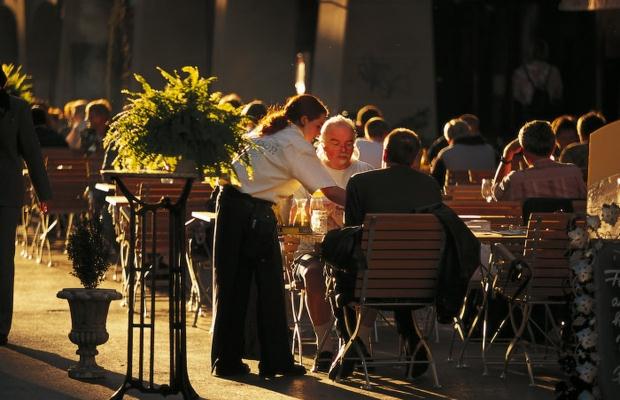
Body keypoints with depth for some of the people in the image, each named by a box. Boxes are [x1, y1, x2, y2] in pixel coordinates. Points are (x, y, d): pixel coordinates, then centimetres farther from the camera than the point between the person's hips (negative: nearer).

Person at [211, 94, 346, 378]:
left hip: (230, 205, 7)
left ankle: (226, 360, 12)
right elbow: (331, 192, -9)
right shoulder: (297, 146, -5)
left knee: (231, 285, 9)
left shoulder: (264, 135, 18)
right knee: (269, 287, 3)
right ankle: (275, 360, 7)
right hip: (256, 214, -7)